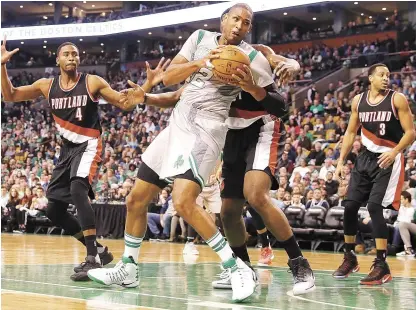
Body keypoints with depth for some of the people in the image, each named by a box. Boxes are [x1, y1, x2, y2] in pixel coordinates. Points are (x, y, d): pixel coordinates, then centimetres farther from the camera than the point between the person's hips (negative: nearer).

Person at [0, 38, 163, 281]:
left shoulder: (93, 82, -6)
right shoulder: (47, 86, 4)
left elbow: (126, 104, -5)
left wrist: (149, 84, -20)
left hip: (88, 146, -6)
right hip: (67, 149, 6)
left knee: (78, 190, -33)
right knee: (54, 210, 5)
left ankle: (93, 259, -33)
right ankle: (98, 250, 18)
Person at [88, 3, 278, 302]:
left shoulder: (253, 58, -6)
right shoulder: (200, 37, 7)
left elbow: (276, 103, -1)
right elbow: (169, 76, 1)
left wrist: (252, 88, -20)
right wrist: (201, 62, -15)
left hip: (206, 131, -6)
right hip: (176, 126, 6)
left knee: (183, 202, -27)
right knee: (136, 199, 9)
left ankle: (238, 269, -19)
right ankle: (128, 269, 25)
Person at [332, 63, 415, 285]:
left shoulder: (397, 99, -7)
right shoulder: (358, 101, 6)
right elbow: (351, 133, 14)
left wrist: (394, 151, -26)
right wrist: (341, 161, 7)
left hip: (388, 159, -5)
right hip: (366, 158, 5)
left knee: (374, 206, -18)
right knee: (350, 205, 1)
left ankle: (381, 266, -14)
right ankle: (349, 258, 20)